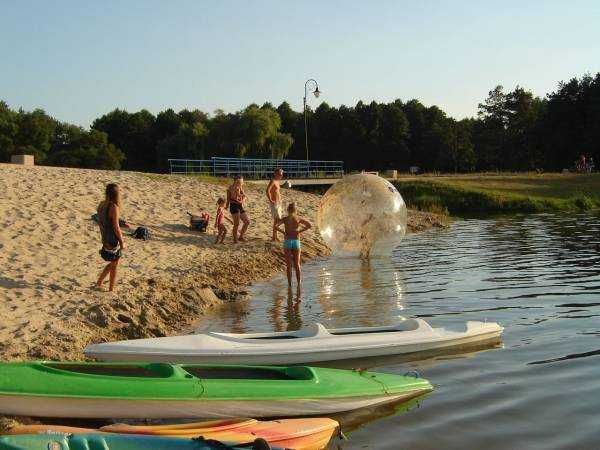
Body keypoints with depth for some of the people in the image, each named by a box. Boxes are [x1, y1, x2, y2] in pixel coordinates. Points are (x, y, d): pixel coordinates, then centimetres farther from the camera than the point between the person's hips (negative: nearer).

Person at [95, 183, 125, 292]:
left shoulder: (101, 205, 2)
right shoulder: (114, 207, -23)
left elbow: (100, 222, 11)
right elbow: (116, 227, -20)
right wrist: (122, 242, -10)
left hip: (105, 238, 8)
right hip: (113, 239, -8)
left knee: (112, 263, 24)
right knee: (114, 266, 10)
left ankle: (99, 283, 28)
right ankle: (111, 289, 21)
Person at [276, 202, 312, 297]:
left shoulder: (285, 219, -3)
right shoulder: (298, 219, 1)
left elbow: (276, 226, -16)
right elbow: (309, 225, -4)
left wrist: (283, 232, -5)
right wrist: (300, 231, 0)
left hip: (287, 242, -1)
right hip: (296, 242, 1)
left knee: (289, 265, 9)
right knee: (297, 264, 5)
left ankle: (290, 284, 10)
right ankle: (299, 282, -16)